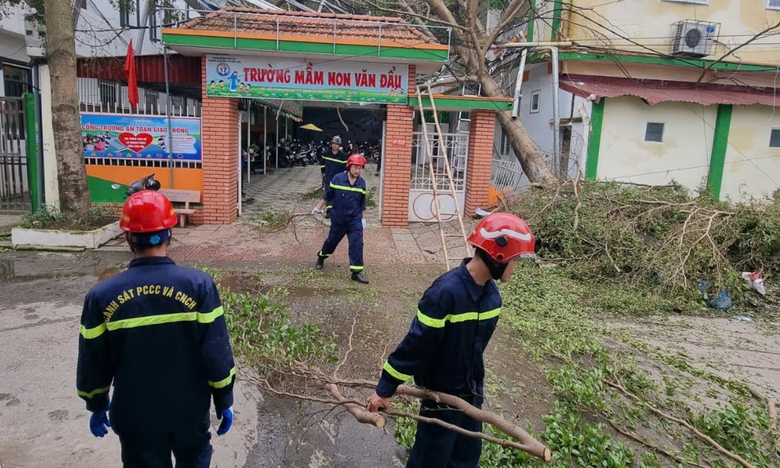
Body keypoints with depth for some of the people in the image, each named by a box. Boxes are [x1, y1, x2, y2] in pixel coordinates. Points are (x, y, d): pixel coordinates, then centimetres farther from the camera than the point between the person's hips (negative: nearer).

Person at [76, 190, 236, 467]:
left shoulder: (102, 296, -13)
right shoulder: (198, 285, -19)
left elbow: (93, 362, -2)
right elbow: (217, 353, -15)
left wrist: (97, 406, 15)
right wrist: (223, 401, -1)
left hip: (135, 416, 1)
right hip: (189, 410, -1)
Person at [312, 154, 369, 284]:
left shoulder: (361, 183, -3)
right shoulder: (337, 178, -11)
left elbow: (362, 203, 7)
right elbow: (328, 195, 0)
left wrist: (363, 218, 7)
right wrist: (318, 207, 3)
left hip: (355, 219, 1)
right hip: (338, 218, -1)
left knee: (357, 244, -6)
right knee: (332, 240, 15)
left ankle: (356, 272, 1)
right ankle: (321, 257, 45)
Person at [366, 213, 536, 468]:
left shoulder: (491, 292, -5)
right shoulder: (446, 291, -29)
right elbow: (415, 343, -25)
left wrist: (476, 383, 18)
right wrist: (385, 389, -18)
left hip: (471, 390, 7)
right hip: (441, 392, -7)